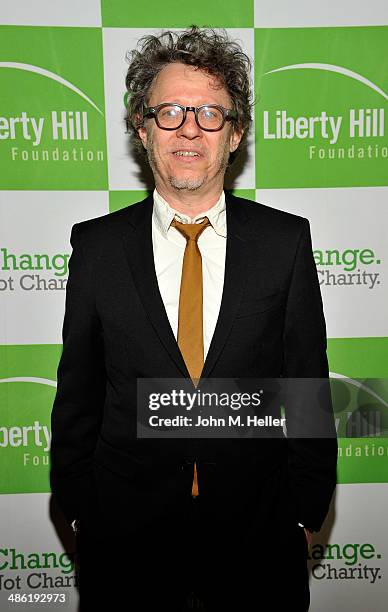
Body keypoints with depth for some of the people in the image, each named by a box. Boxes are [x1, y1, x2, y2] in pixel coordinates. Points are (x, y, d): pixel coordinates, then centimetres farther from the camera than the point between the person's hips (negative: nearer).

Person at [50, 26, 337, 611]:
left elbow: (307, 383, -3)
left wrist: (307, 513, 1)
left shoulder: (286, 239, -7)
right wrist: (78, 511, 4)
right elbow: (77, 393, 0)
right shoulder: (97, 245, -6)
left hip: (257, 532, 1)